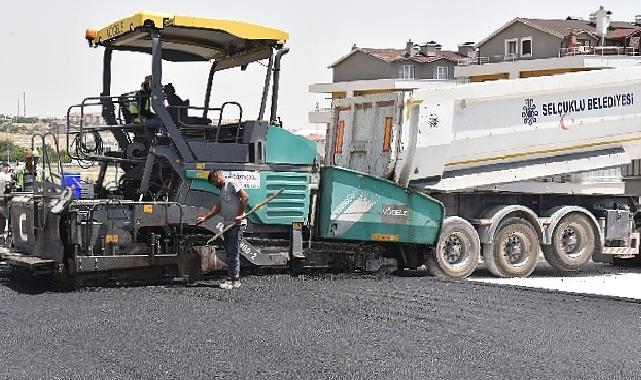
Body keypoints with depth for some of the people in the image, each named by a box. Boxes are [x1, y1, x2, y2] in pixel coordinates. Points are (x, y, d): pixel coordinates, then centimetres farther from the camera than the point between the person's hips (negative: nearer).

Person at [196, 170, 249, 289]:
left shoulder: (231, 183, -5)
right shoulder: (222, 190, 24)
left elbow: (245, 197, -13)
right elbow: (217, 207, 19)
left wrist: (240, 215, -16)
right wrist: (205, 218, 11)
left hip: (236, 224, -9)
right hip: (228, 225, 9)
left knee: (232, 252, -9)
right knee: (229, 253, 7)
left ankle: (234, 280, -8)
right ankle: (232, 279, 10)